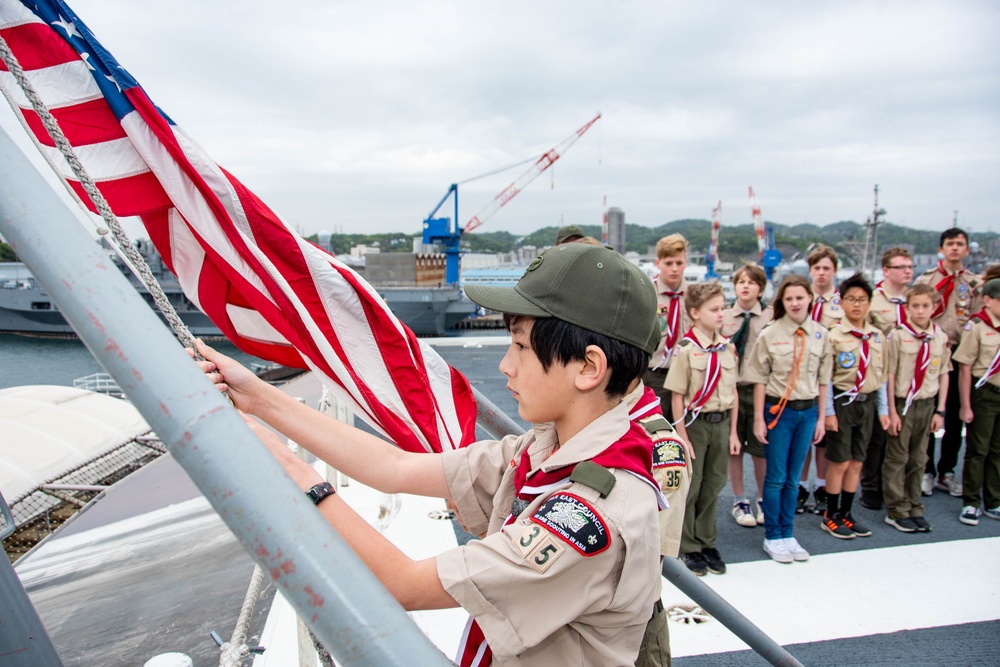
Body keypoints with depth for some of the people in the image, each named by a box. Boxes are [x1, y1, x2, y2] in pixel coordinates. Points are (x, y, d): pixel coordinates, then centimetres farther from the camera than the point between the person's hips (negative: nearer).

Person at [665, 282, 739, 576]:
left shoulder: (727, 347, 3)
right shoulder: (686, 349, -13)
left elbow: (732, 391, 8)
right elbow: (677, 396, -13)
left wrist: (733, 431, 7)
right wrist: (682, 437, -13)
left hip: (721, 422, 5)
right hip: (696, 422, -5)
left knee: (714, 484, 14)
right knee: (690, 486, 7)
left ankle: (706, 541, 30)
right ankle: (688, 546, 22)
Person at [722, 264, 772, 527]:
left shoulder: (770, 317, -3)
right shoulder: (724, 316, 2)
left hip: (759, 389, -1)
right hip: (730, 388, 1)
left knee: (760, 448, 7)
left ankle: (763, 500, 28)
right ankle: (739, 501, 26)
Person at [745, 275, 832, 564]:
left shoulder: (821, 335, 3)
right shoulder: (770, 335, -6)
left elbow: (822, 380, 8)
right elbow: (760, 380, -5)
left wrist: (821, 418, 7)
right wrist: (759, 418, -7)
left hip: (808, 411, 3)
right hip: (778, 410, -3)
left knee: (793, 478, 12)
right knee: (776, 477, 5)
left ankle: (787, 534, 24)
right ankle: (772, 537, 17)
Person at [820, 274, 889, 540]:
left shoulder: (877, 336, 6)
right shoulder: (833, 335, -10)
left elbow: (881, 375, 11)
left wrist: (883, 409, 9)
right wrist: (828, 412, -12)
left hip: (867, 402, 5)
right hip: (842, 401, -5)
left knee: (856, 462, 11)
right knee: (840, 462, 0)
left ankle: (845, 513, 24)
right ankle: (830, 516, 15)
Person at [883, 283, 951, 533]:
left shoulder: (940, 338, 2)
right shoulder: (898, 336, -10)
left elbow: (944, 374, 8)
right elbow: (889, 374, -9)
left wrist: (940, 410, 5)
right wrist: (892, 411, -10)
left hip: (927, 404, 4)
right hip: (903, 403, -4)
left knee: (918, 459, 13)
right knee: (897, 459, 4)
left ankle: (914, 509, 24)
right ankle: (897, 511, 14)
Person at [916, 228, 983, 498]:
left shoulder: (974, 283, 6)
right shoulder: (926, 280, 1)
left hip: (960, 355, 2)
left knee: (955, 415, 8)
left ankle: (946, 472, 20)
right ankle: (927, 471, 13)